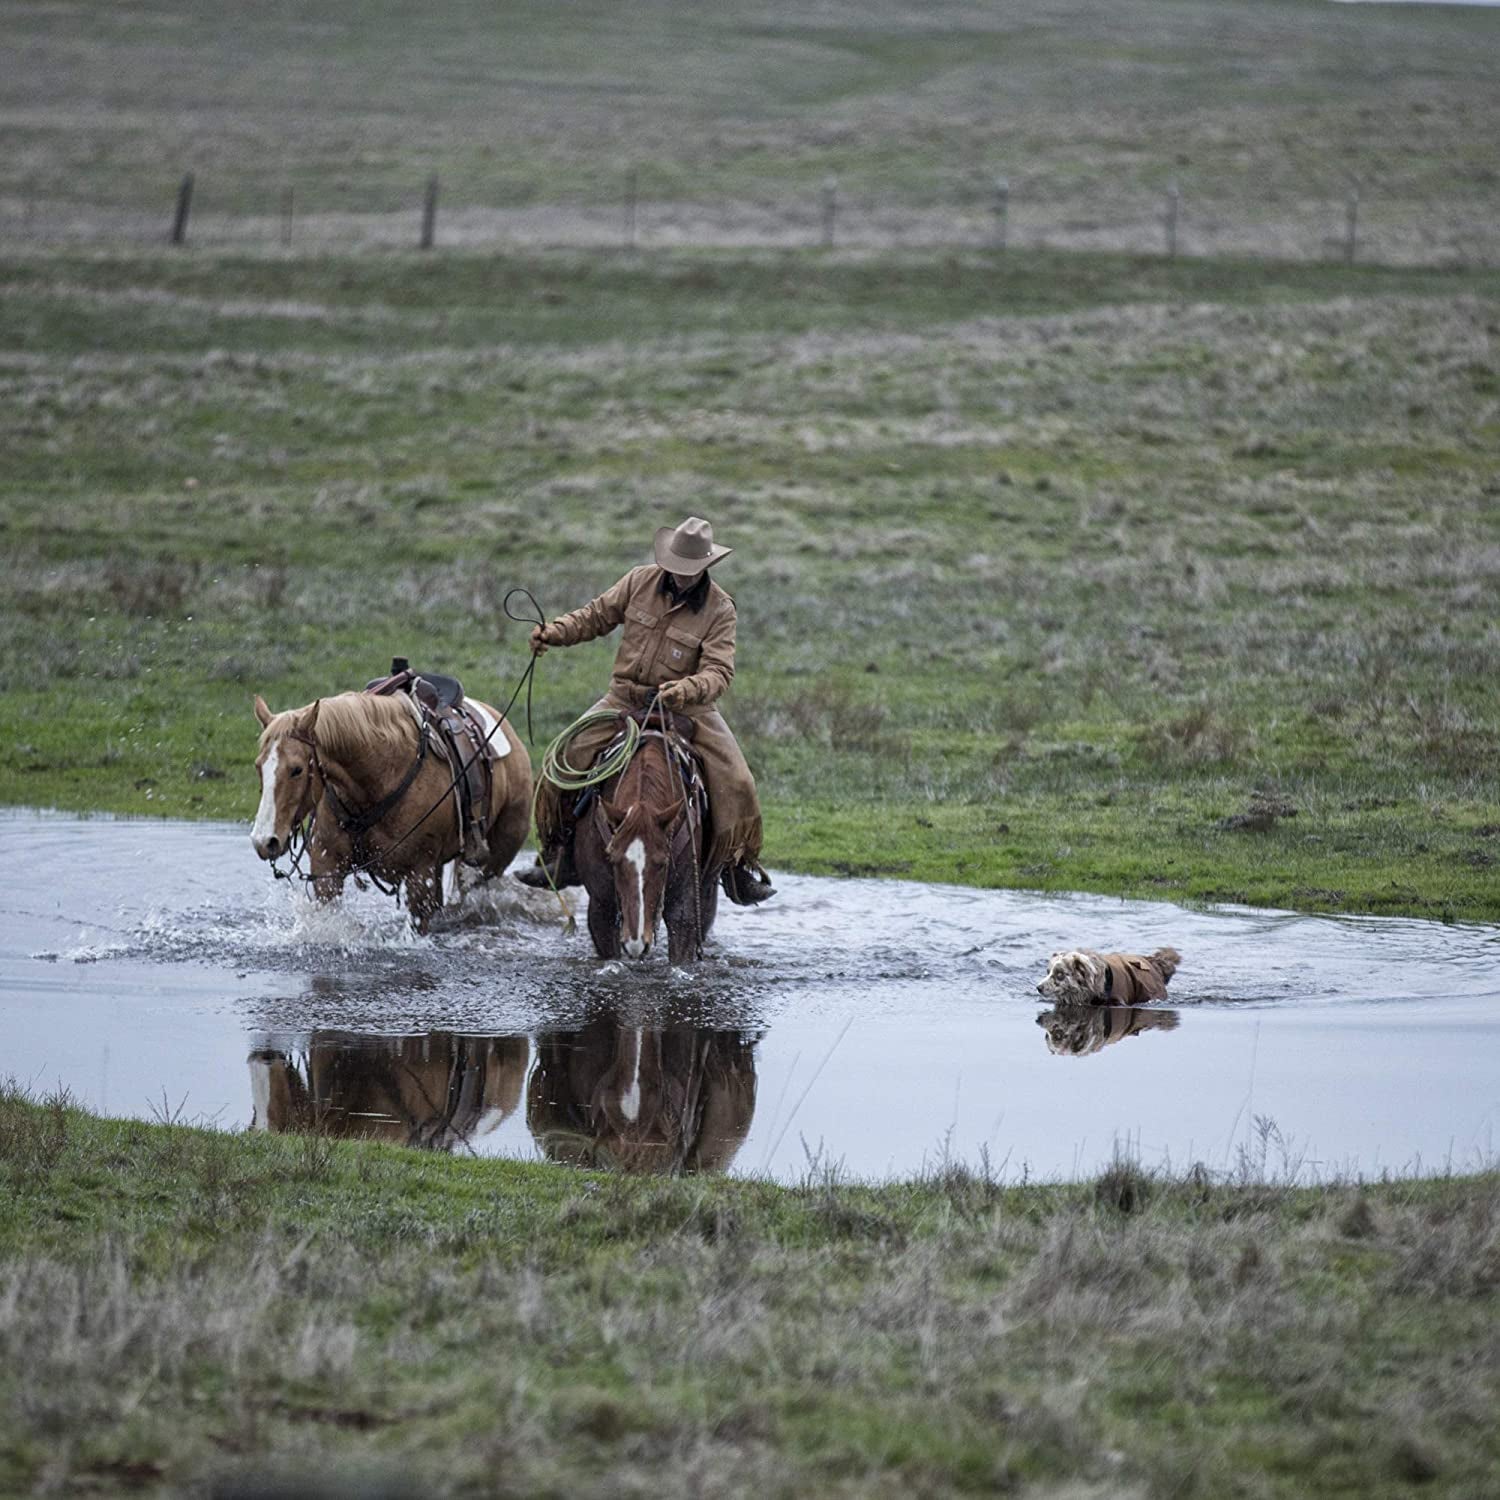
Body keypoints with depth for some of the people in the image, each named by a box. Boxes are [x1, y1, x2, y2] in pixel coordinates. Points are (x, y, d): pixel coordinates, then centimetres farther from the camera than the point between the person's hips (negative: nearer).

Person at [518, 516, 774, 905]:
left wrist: (686, 690, -37)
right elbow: (597, 615, 8)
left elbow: (718, 672, -17)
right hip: (625, 698, 2)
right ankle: (561, 855, 3)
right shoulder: (641, 581, -1)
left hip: (685, 707, -2)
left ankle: (739, 867, 3)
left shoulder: (719, 609, -9)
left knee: (735, 782, -17)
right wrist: (554, 633, -9)